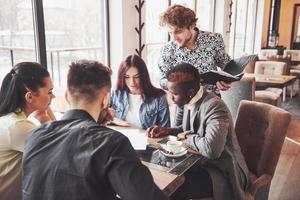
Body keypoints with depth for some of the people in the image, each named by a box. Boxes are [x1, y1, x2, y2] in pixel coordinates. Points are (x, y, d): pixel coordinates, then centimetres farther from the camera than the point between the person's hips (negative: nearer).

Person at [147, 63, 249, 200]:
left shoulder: (215, 107, -27)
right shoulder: (189, 102, -1)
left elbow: (211, 149, -41)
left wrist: (188, 138, -22)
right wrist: (168, 131, -1)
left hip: (220, 171, -8)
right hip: (198, 160, 8)